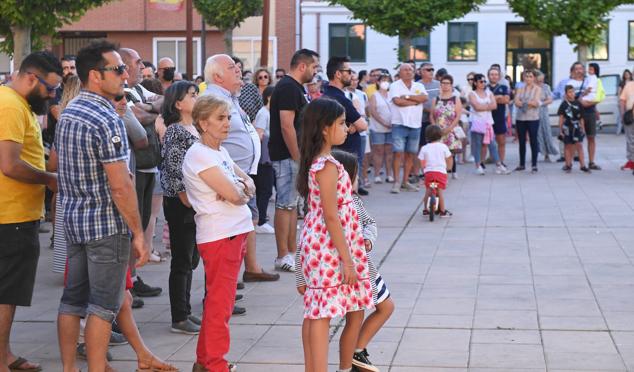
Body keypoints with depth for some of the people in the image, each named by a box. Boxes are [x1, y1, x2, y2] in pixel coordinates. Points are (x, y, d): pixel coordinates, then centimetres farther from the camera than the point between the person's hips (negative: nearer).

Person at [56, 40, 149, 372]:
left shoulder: (67, 113, 8)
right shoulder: (107, 120, -19)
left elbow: (59, 167, 16)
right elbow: (120, 187, -21)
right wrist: (138, 233, -15)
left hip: (73, 221, 8)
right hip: (107, 226, -8)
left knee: (72, 300, 13)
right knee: (103, 307, -1)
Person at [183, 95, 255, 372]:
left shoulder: (220, 152, 13)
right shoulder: (199, 155, -15)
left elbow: (248, 183, 14)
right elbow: (233, 195, -20)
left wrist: (240, 187, -8)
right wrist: (240, 189, 2)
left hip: (236, 232, 9)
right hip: (219, 235, -9)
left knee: (218, 300, 14)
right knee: (220, 303, -4)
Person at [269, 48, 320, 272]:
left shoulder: (294, 87, 16)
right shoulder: (289, 88, -16)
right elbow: (287, 126, -22)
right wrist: (298, 157, -21)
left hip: (293, 155, 10)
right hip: (287, 155, -10)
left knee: (291, 204, 14)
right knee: (285, 205, -5)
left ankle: (292, 252, 20)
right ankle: (283, 257, -1)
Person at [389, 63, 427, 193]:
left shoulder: (419, 86, 13)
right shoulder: (395, 86, 0)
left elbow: (424, 98, -6)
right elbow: (397, 101, -16)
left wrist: (407, 97, -12)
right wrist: (416, 101, -5)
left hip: (415, 125, 5)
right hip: (400, 124, -5)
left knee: (410, 154, 8)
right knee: (398, 153, -10)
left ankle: (405, 181, 16)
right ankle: (396, 182, -7)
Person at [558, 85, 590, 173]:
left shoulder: (578, 104, 5)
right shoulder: (564, 105, -3)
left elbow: (581, 118, 11)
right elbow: (561, 118, -1)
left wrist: (582, 128, 10)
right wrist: (560, 130, -3)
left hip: (576, 128, 2)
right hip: (567, 127, -2)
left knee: (579, 145, -2)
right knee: (568, 146, 6)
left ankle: (582, 165, 0)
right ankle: (568, 164, 15)